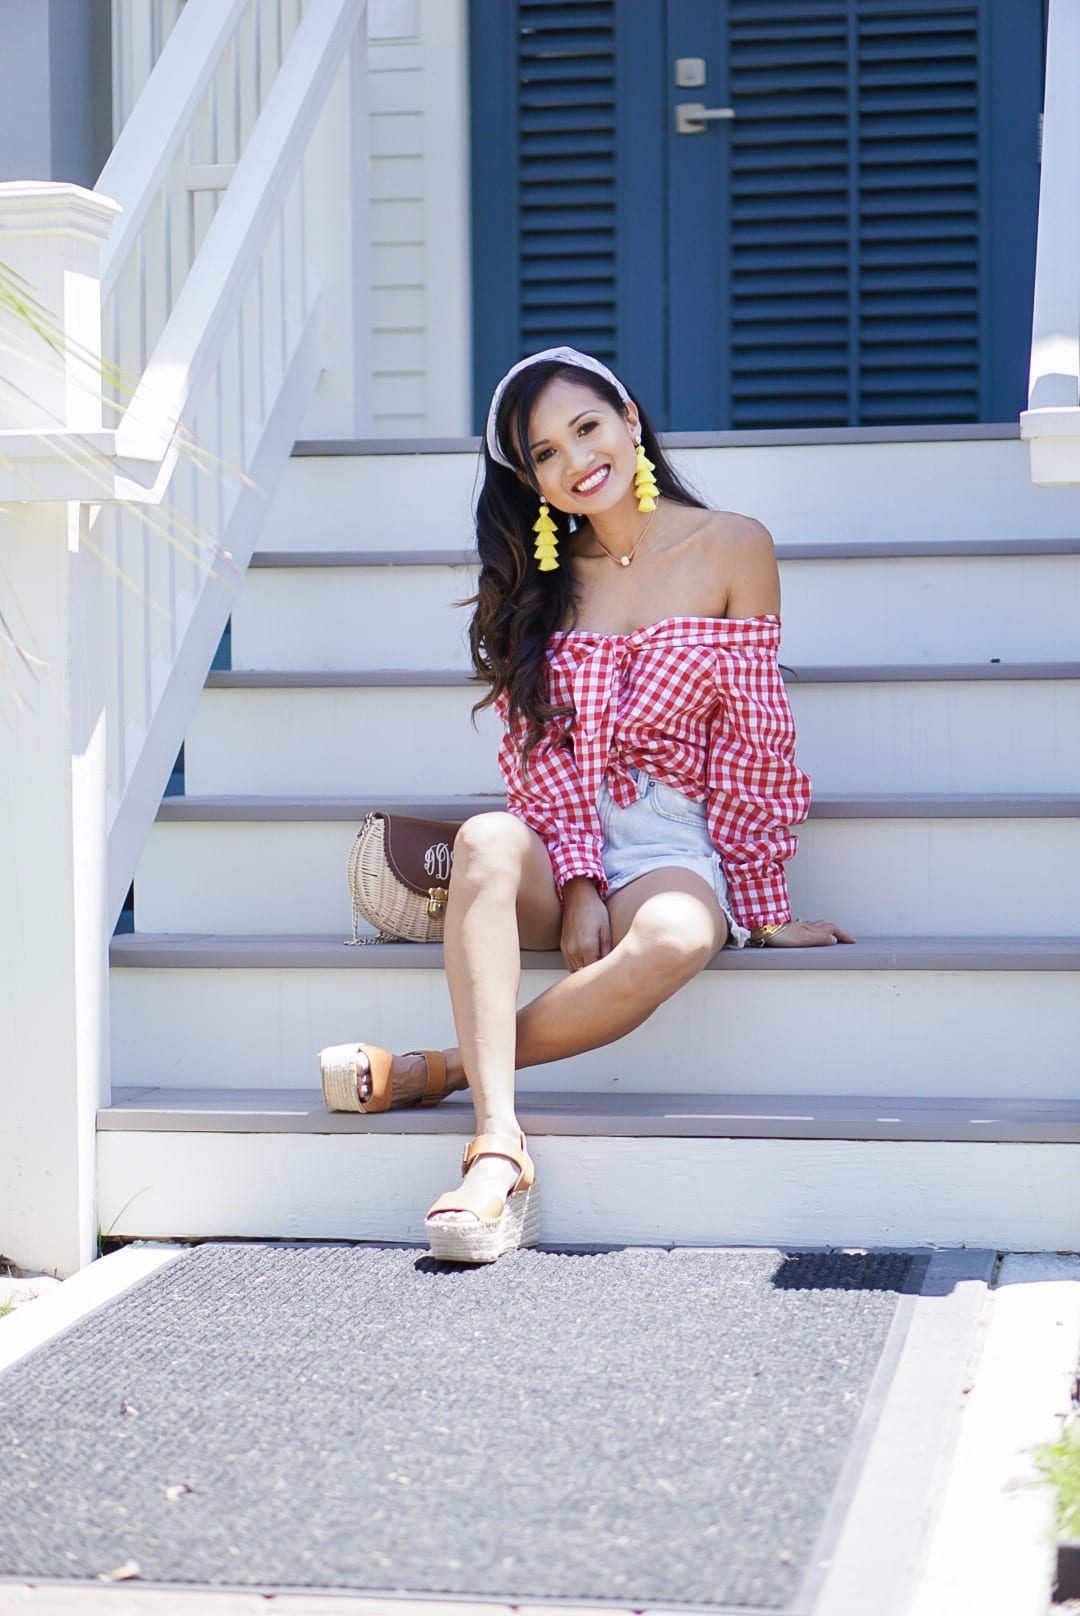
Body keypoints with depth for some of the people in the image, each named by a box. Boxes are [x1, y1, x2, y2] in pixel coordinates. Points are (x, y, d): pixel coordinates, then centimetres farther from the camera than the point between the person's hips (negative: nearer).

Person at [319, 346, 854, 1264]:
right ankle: (499, 1140, -45)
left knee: (675, 940, -38)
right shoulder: (539, 577, 12)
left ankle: (436, 1072, -27)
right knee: (486, 842, -35)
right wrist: (578, 883, -13)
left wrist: (762, 907, -1)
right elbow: (542, 750, 4)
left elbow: (752, 747, 2)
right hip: (563, 852, 2)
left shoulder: (732, 550, 3)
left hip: (677, 850, -2)